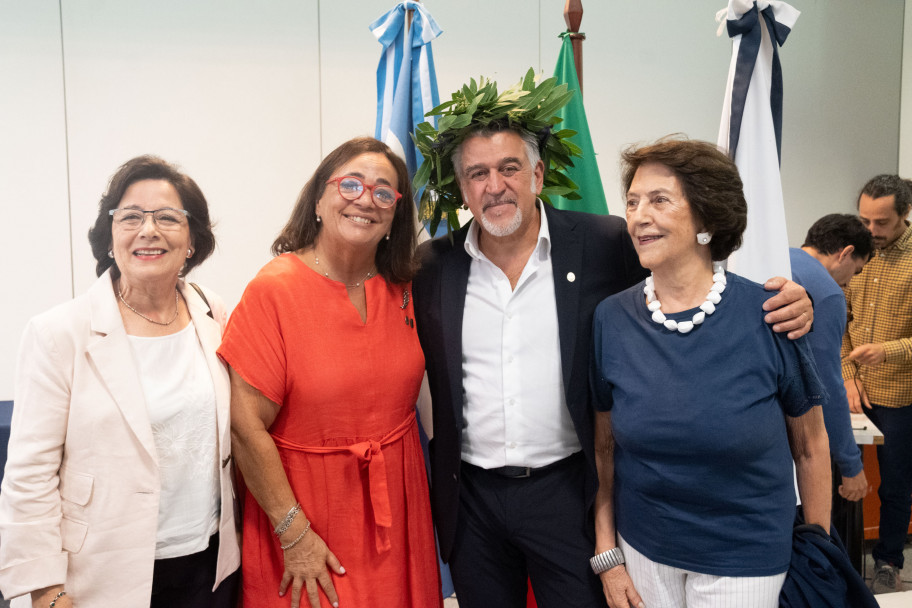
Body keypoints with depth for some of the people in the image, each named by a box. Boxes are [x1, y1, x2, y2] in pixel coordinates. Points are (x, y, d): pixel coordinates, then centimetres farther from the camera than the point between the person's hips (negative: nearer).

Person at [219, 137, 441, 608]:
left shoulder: (399, 288, 2)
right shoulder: (274, 290, -15)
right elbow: (247, 427, -16)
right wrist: (294, 533, -15)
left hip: (396, 504, 5)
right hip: (310, 505, -5)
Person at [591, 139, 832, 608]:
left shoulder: (768, 315, -14)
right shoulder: (610, 319, -8)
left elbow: (810, 447, -3)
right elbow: (604, 446, 0)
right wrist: (607, 556, 0)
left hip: (745, 559, -1)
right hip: (642, 549, 2)